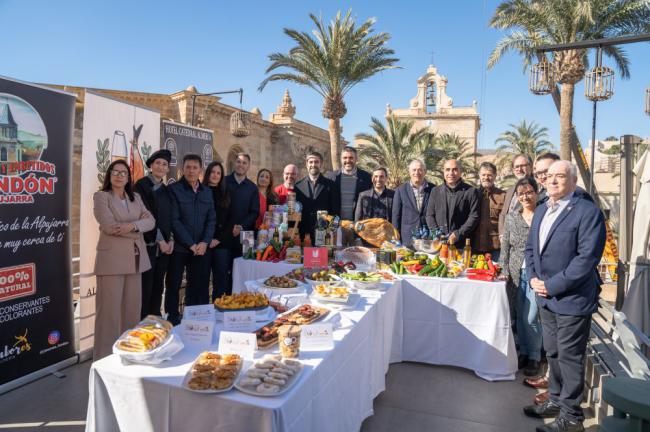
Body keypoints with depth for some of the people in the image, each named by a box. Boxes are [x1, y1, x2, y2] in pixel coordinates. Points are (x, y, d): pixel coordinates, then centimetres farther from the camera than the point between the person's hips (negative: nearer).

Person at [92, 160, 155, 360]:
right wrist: (138, 228, -7)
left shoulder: (136, 198, 16)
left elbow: (150, 221, 2)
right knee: (110, 308, -2)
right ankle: (105, 357, 8)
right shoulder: (101, 196, 0)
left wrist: (132, 226, -15)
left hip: (135, 259, 5)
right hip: (112, 259, -5)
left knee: (132, 307, 9)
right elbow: (108, 226, -14)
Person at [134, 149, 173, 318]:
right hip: (148, 244, -6)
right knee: (146, 286, -3)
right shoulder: (142, 185, -4)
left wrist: (170, 239, 1)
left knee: (158, 286, 10)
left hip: (165, 245, 6)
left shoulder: (166, 190, 15)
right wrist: (159, 240, -12)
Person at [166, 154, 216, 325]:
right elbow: (174, 220, -10)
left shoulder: (207, 192, 11)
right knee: (174, 285, 5)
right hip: (179, 248, -4)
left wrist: (204, 242, -5)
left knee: (199, 286, 9)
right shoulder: (174, 189, -4)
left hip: (201, 248, 4)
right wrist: (190, 244, -13)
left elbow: (211, 219, 8)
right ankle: (173, 320, 19)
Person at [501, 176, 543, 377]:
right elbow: (505, 247, 10)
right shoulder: (511, 217, 7)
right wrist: (506, 272, 3)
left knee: (530, 318, -1)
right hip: (516, 274, 4)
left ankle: (534, 356, 18)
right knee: (519, 316, 11)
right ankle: (523, 351, 28)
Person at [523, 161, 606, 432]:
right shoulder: (541, 211, 10)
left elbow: (587, 257, -20)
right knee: (553, 353, 19)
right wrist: (533, 278, 0)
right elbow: (530, 247, 15)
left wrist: (552, 285, -19)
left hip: (572, 299, -7)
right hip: (546, 298, 7)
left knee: (569, 357, 5)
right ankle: (556, 401, 36)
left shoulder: (588, 211, -14)